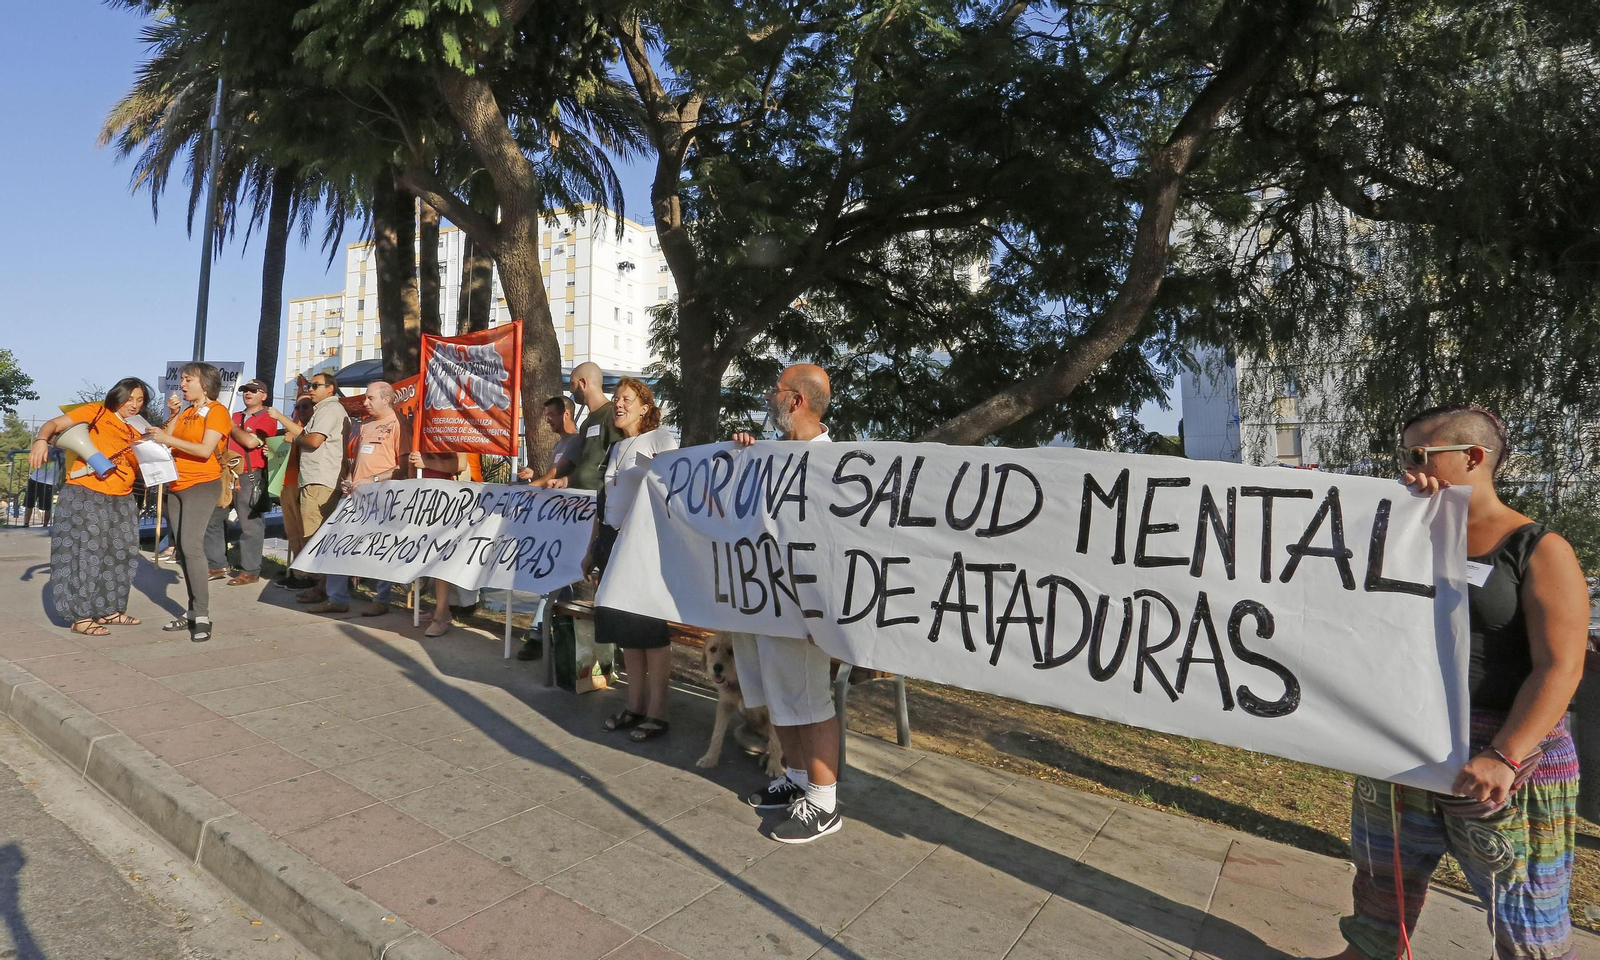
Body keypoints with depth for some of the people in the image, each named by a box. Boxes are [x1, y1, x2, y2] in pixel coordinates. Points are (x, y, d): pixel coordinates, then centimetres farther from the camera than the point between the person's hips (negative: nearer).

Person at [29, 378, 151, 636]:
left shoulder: (136, 433, 15)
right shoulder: (96, 412, 2)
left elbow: (141, 468, 9)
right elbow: (55, 424, -5)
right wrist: (41, 439, -27)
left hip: (121, 501, 6)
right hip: (85, 495, -6)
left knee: (118, 555, 10)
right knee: (86, 553, -5)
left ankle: (108, 610, 22)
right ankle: (81, 617, 1)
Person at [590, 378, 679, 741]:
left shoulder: (660, 439, -3)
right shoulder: (615, 448, 19)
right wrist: (593, 548, 22)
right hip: (613, 541, 7)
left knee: (650, 626, -4)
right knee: (623, 626, 9)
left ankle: (657, 712, 5)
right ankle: (635, 704, 20)